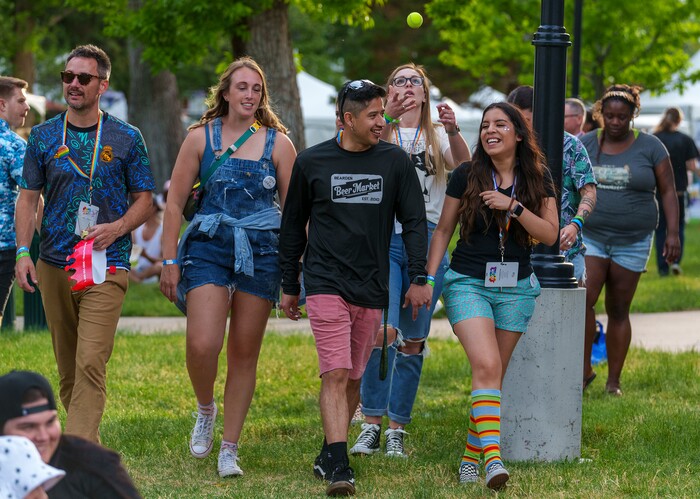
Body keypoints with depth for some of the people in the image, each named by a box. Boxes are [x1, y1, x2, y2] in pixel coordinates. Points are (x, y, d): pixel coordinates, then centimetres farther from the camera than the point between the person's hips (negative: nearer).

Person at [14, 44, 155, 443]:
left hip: (106, 266, -3)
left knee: (91, 364, -16)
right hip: (54, 265, 4)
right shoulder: (43, 137, 9)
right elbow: (29, 198, 11)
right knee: (68, 368, 9)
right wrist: (23, 251, -2)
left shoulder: (126, 138, 4)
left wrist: (117, 228, -12)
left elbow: (145, 199, 7)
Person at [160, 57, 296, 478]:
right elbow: (175, 202, 6)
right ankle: (206, 408, 16)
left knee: (244, 353, 4)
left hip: (261, 253, 1)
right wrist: (170, 260, 1)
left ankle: (230, 449, 13)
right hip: (208, 248, -1)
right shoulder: (201, 137, 4)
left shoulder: (277, 142, 5)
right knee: (202, 345, -16)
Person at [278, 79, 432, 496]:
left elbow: (414, 221, 8)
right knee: (335, 374, -14)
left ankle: (329, 454, 25)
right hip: (326, 284, -2)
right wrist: (289, 286, 13)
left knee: (353, 378, 9)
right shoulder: (312, 163, 2)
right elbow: (293, 227, 12)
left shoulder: (395, 162, 5)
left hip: (371, 289, 2)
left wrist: (419, 278, -1)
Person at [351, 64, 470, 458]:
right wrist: (387, 119, -28)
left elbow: (464, 167, -7)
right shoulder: (381, 132, 11)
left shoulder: (438, 136, 14)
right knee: (382, 330, -17)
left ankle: (397, 430, 12)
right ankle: (372, 425, -8)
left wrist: (453, 132, -25)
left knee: (413, 339, 4)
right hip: (384, 237, -2)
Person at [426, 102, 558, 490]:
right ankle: (493, 456, -30)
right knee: (486, 366, -20)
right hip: (468, 283, -3)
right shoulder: (466, 175, -1)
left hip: (515, 288, 3)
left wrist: (513, 206, -16)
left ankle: (472, 455, 16)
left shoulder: (537, 179, 3)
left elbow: (550, 235, -4)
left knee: (493, 375, 6)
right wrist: (429, 277, -1)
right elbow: (443, 229, 6)